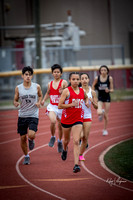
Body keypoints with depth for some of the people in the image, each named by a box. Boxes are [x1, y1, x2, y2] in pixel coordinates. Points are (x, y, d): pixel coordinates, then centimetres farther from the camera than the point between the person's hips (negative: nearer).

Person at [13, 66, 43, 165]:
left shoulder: (37, 87, -2)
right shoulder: (18, 88, -1)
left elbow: (40, 95, 16)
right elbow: (15, 100, 8)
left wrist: (39, 102, -4)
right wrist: (16, 103, -16)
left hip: (33, 116, -2)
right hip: (22, 116, 2)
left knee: (31, 135, -22)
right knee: (23, 138, 4)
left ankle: (31, 140, 16)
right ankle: (26, 156, 25)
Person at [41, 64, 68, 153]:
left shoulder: (64, 82, -5)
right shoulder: (50, 84, 7)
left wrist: (62, 92, -29)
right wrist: (43, 100, 9)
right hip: (52, 106, 1)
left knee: (60, 126, 11)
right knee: (53, 121, -27)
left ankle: (60, 141, 34)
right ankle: (53, 137, -3)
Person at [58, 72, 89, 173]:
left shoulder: (82, 91, 3)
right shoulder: (66, 91, -11)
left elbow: (86, 97, 28)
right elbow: (60, 105, -14)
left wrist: (87, 102, 5)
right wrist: (72, 104, -22)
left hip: (78, 119, 1)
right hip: (67, 119, -1)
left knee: (76, 141, -12)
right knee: (66, 140, 19)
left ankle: (76, 165, -18)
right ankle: (65, 150, 56)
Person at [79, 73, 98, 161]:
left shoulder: (92, 92, 2)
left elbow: (96, 107, 5)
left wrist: (92, 102, -14)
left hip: (87, 117, 2)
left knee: (85, 138, 2)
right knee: (81, 136, -18)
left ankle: (81, 154, 19)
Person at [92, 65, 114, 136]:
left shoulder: (110, 78, -8)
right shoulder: (97, 78, -8)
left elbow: (112, 89, -4)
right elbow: (93, 86, 9)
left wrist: (108, 90, -25)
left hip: (107, 98, 1)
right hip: (100, 98, 0)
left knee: (106, 115, 7)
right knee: (99, 112, -22)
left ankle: (105, 129, 26)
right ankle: (101, 113, 17)